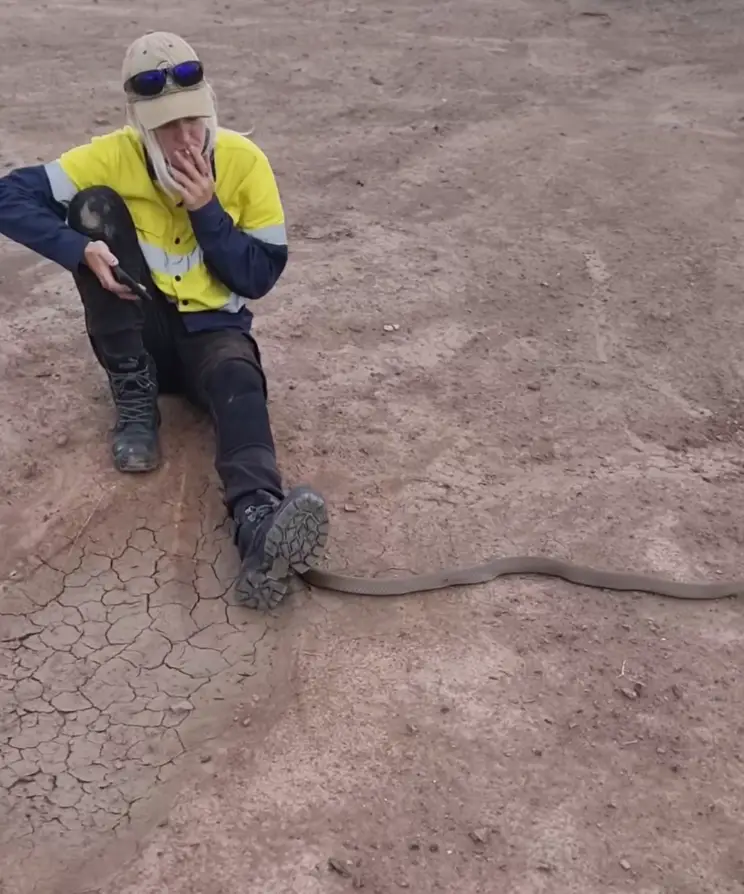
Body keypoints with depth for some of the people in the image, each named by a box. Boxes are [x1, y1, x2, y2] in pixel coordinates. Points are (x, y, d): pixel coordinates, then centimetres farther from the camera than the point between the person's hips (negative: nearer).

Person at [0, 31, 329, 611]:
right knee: (94, 205, -20)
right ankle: (136, 402, -19)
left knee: (239, 385, -36)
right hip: (141, 327, 1)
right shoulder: (114, 157, -11)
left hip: (211, 328, -1)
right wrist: (83, 249, -33)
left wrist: (207, 209, -22)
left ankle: (260, 528, -64)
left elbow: (259, 278, -10)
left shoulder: (244, 161, -10)